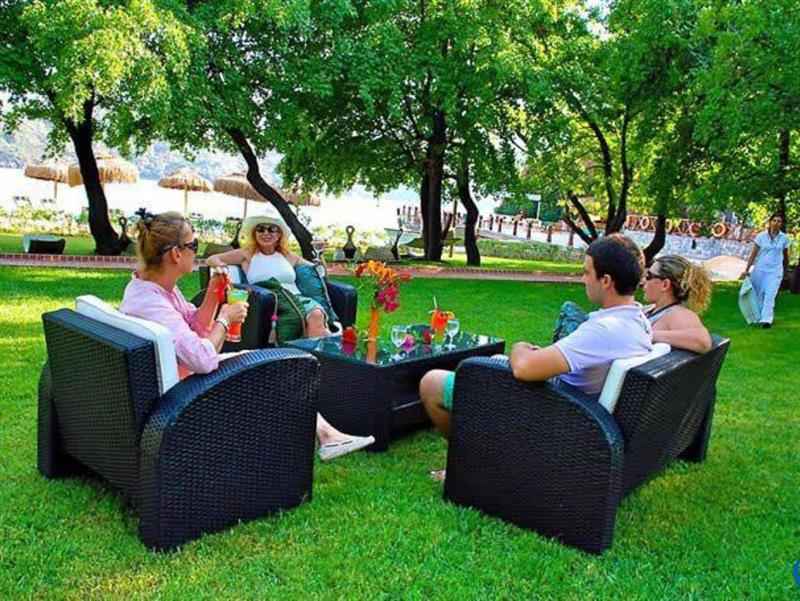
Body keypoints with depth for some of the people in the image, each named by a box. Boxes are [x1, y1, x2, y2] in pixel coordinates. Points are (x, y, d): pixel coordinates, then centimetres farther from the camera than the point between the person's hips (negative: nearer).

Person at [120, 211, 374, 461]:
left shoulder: (159, 286, -1)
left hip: (189, 372, 9)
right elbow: (204, 360, -36)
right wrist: (225, 318, -19)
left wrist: (212, 296, -7)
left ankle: (324, 432, 13)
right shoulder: (150, 303, -32)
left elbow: (194, 330, 9)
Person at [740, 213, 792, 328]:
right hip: (760, 269, 1)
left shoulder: (784, 238, 1)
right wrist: (747, 270, -4)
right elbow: (753, 254, -1)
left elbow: (786, 256, 13)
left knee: (770, 295, -11)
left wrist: (785, 270, 19)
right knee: (758, 295, 7)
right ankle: (756, 317, 22)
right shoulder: (761, 236, -2)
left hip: (775, 271, -1)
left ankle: (766, 320, -14)